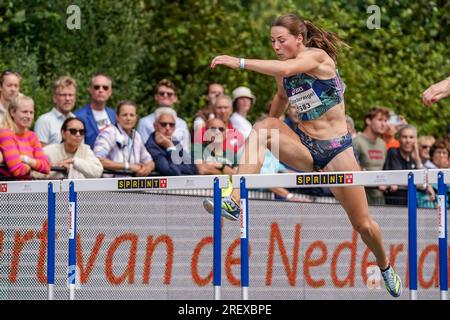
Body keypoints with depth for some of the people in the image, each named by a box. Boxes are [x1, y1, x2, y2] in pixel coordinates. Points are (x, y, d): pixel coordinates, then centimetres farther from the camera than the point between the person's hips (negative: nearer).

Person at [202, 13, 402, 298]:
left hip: (336, 149, -5)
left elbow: (285, 69, -36)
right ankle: (234, 202, -37)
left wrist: (239, 62, -39)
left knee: (363, 225, 1)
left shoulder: (317, 57, -16)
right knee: (261, 128, -26)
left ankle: (385, 267, 34)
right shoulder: (284, 73, 3)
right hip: (304, 146, 5)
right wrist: (271, 132, 26)